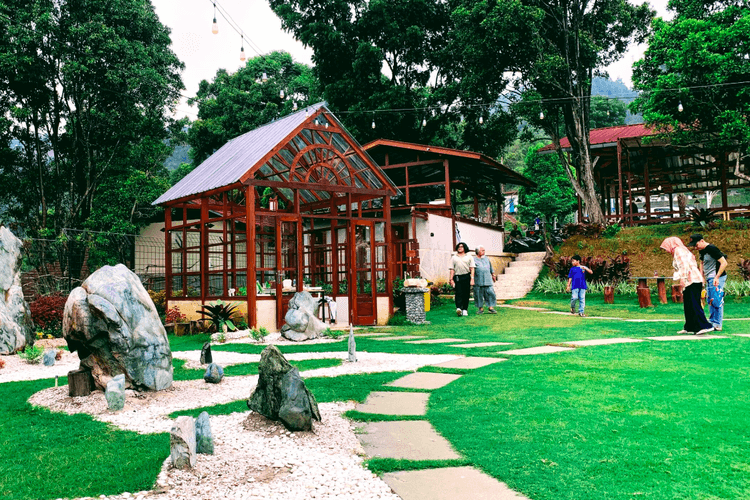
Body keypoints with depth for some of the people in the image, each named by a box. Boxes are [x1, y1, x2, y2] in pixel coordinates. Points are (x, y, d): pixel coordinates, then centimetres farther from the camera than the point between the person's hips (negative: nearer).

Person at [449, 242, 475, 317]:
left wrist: (472, 278, -4)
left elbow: (472, 268, 6)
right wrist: (451, 279, 0)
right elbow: (452, 269, 9)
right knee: (458, 293, -12)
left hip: (467, 277, 1)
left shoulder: (469, 257, 12)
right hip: (457, 277, -1)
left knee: (466, 294, 2)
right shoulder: (454, 258, 14)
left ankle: (465, 310, 9)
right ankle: (458, 308, -24)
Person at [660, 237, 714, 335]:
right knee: (688, 306, 12)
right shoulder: (682, 250, 24)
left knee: (694, 305, -11)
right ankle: (689, 328, 16)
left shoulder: (678, 251, -5)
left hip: (691, 281, -10)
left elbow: (685, 266, -18)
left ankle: (706, 326, -14)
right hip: (693, 281, 10)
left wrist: (683, 280, -20)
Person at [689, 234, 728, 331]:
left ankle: (717, 325, -5)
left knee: (716, 301, -9)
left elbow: (724, 263, -19)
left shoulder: (712, 249, -17)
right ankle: (711, 322, 21)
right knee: (710, 301, 13)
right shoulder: (701, 251, 11)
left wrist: (717, 277, -21)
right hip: (708, 279, 10)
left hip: (717, 278, -10)